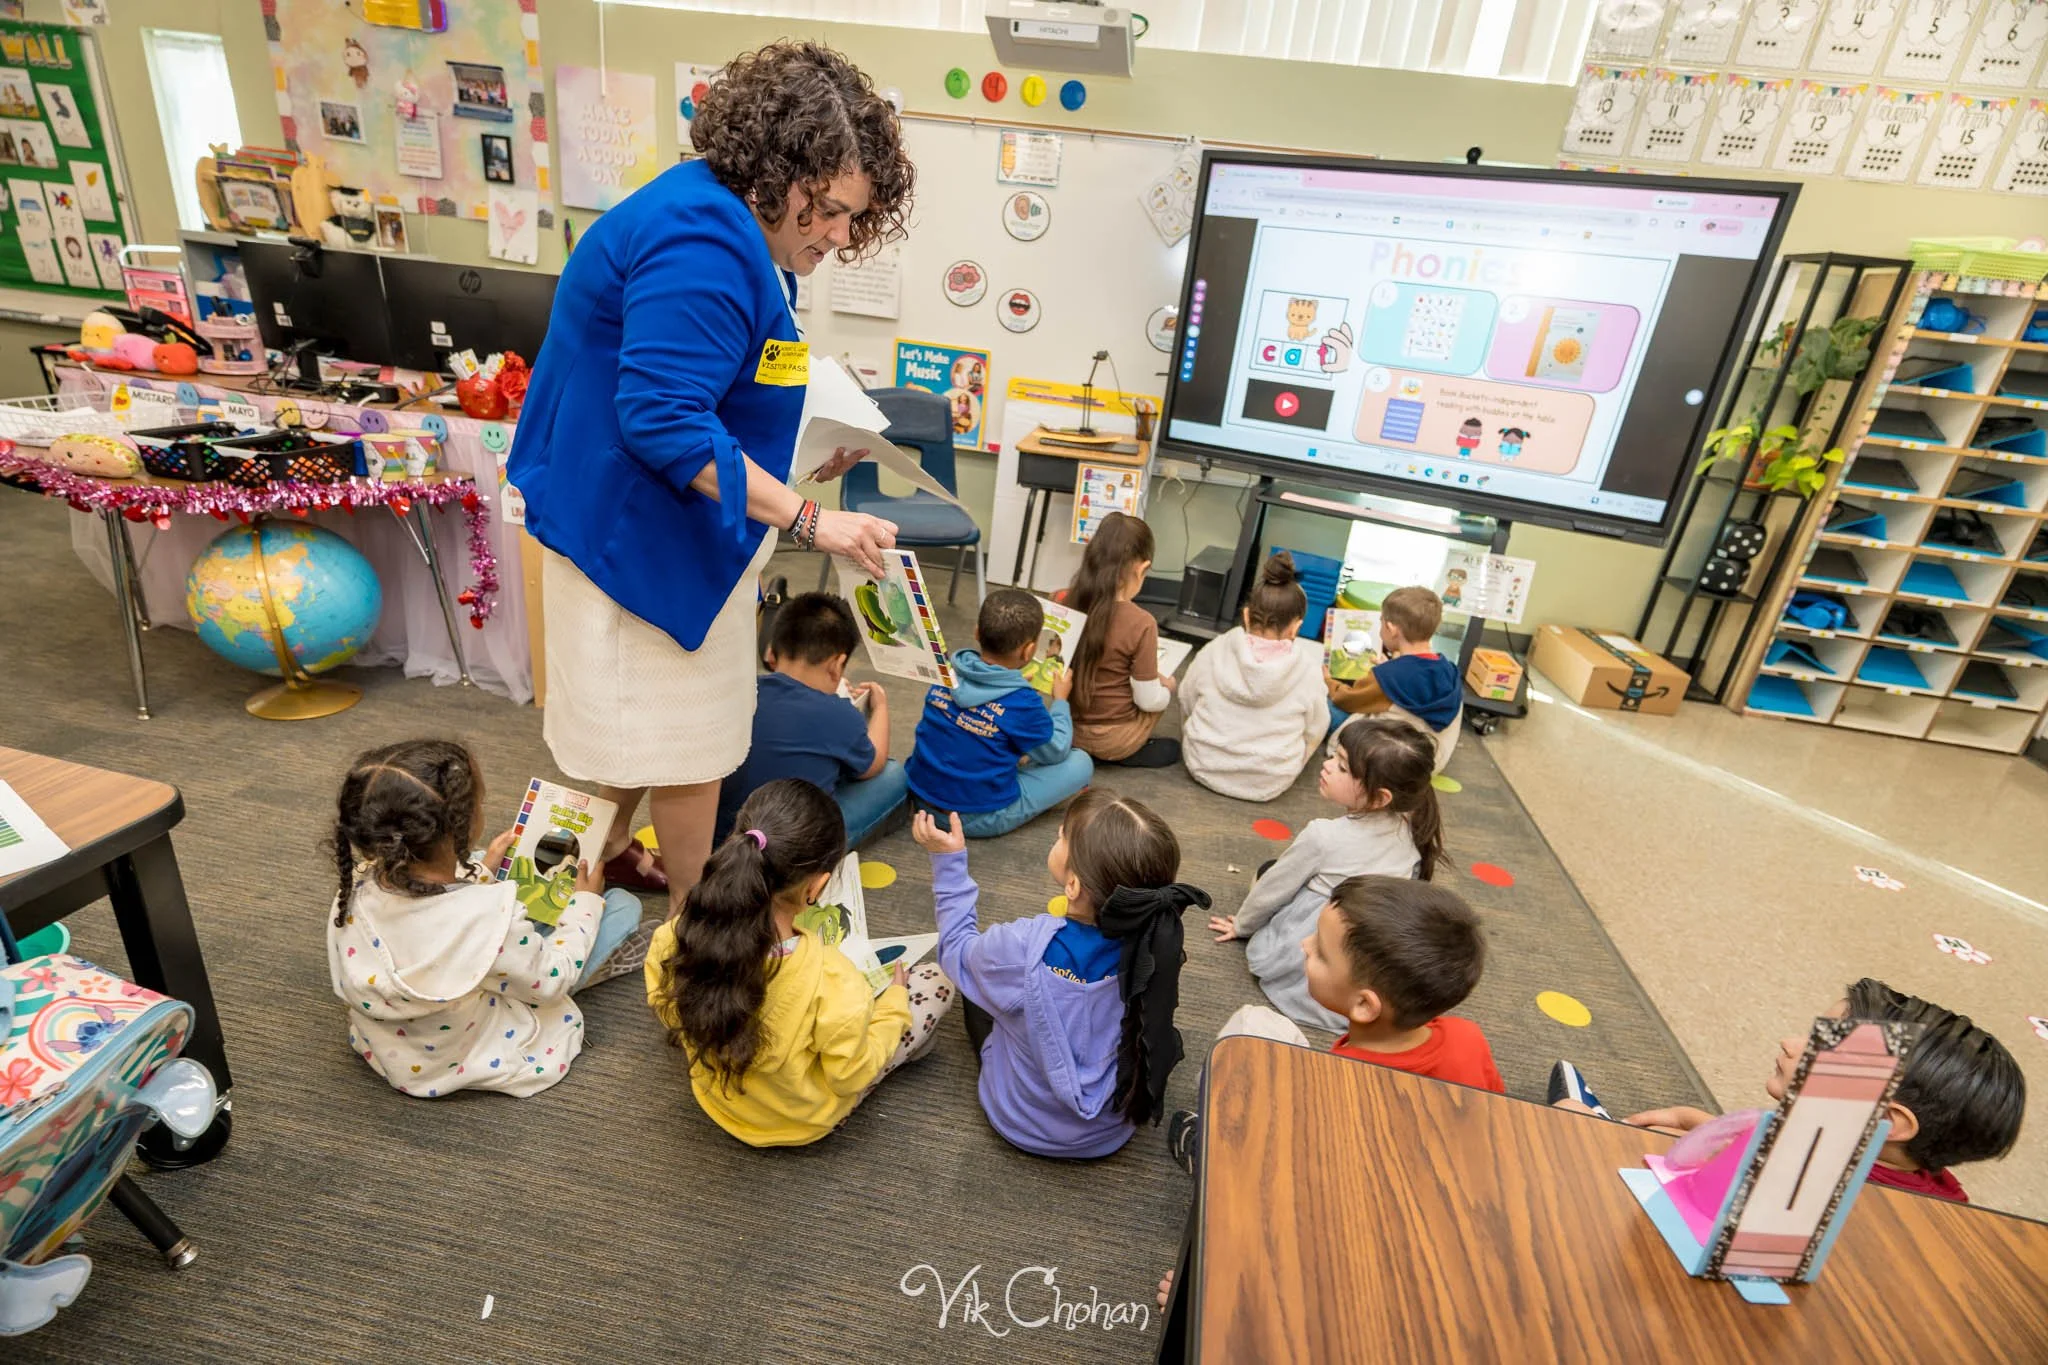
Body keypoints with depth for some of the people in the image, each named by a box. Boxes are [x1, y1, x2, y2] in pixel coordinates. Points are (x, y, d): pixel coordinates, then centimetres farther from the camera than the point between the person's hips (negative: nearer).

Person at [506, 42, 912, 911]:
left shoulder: (731, 234, 11)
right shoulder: (702, 243, -23)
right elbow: (664, 422, -30)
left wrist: (794, 477, 11)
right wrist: (808, 520, -30)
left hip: (658, 529, 10)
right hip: (641, 535, -10)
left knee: (641, 722, 23)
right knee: (692, 746, 5)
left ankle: (607, 859, 44)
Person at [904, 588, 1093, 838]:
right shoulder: (1023, 703, -23)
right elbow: (1056, 752, -4)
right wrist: (1060, 700, 13)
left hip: (919, 793, 6)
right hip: (978, 819, -6)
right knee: (1081, 763, 0)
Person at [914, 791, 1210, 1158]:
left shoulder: (1024, 950, -36)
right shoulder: (1157, 941, -27)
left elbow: (956, 949, -11)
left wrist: (948, 861, -5)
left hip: (1025, 1127, -2)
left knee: (976, 977, 16)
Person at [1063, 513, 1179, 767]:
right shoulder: (1141, 623, -24)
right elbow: (1149, 701, -16)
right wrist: (1166, 686, 6)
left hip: (1065, 727, 5)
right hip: (1111, 740, -5)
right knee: (1166, 688, 19)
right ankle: (1126, 754, 7)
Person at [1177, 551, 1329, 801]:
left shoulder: (1214, 651, -18)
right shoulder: (1309, 670, -21)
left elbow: (1186, 702, -2)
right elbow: (1315, 729, -6)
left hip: (1203, 767, 2)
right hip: (1268, 784, -2)